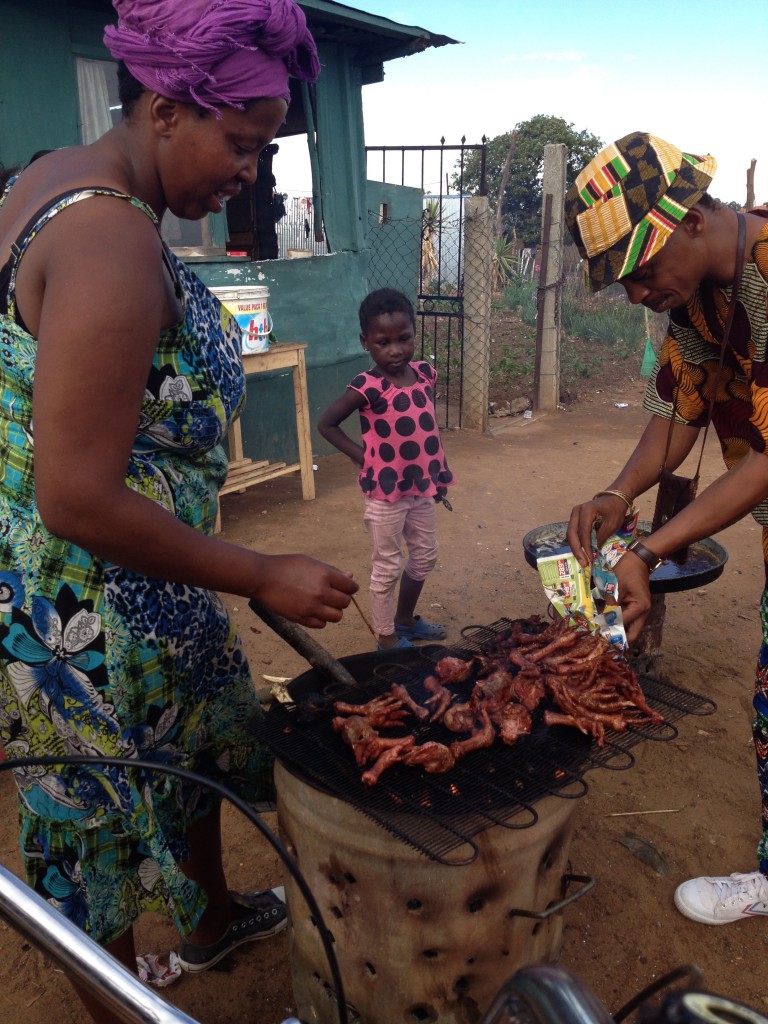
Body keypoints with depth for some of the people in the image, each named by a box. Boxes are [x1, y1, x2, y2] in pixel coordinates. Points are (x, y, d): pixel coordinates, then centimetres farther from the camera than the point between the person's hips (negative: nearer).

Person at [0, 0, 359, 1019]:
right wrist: (263, 577, -20)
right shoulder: (114, 243, -26)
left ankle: (212, 917, 56)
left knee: (204, 741, 28)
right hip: (93, 617, -10)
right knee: (108, 828, 13)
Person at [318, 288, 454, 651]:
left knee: (424, 557, 21)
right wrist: (361, 455, -13)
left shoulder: (424, 373, -1)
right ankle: (387, 640, 23)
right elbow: (325, 423, -10)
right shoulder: (367, 387, -19)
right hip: (386, 491, -7)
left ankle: (405, 620, 42)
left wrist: (440, 472, 11)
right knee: (387, 567, 7)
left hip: (421, 486, 7)